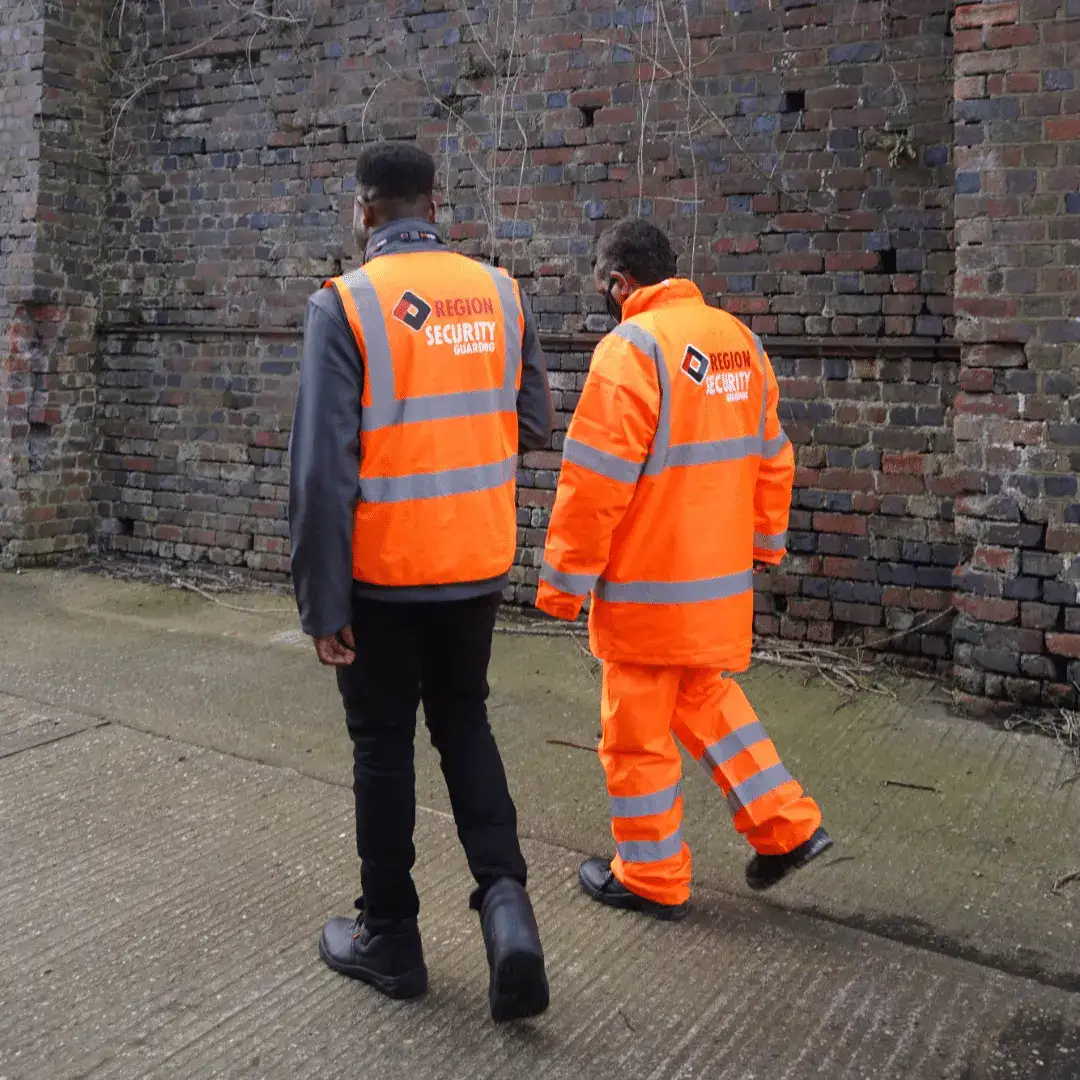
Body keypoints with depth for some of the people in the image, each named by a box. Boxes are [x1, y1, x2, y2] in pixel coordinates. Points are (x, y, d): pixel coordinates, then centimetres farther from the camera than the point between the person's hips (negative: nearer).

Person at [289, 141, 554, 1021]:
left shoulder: (346, 304, -13)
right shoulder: (499, 292, 0)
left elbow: (323, 470, -17)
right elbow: (535, 427, 6)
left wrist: (322, 603, -12)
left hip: (385, 575, -4)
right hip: (478, 565, 4)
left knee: (384, 747, 12)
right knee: (464, 725, 21)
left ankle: (389, 938, 26)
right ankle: (505, 898, 7)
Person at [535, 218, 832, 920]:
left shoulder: (632, 347, -17)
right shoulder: (741, 342, 6)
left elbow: (595, 480, -19)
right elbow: (772, 459, 13)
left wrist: (564, 582, -11)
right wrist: (765, 542, 24)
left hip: (649, 586, -8)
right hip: (722, 577, 8)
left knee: (638, 731, 8)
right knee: (702, 696, 25)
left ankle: (652, 878, 23)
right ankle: (788, 825, 25)